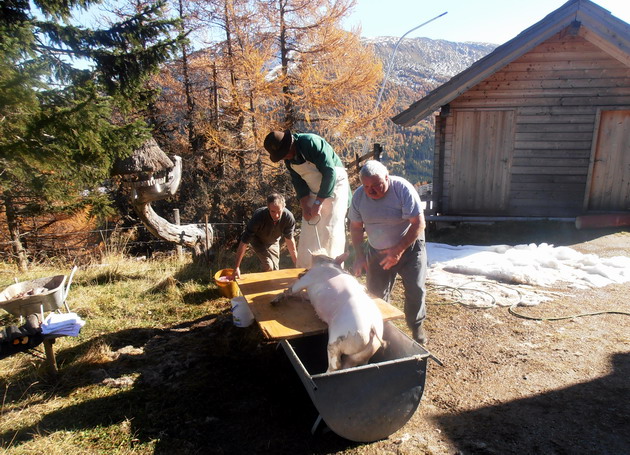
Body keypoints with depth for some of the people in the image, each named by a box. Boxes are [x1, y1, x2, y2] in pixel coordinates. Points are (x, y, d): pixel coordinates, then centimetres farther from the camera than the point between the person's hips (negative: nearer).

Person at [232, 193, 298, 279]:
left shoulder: (289, 218, -32)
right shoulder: (258, 216, -40)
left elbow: (289, 239, -15)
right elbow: (244, 242, -37)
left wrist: (297, 263, -13)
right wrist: (236, 267, -38)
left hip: (273, 242, 3)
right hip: (257, 240, -3)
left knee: (275, 270, 5)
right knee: (268, 266, -22)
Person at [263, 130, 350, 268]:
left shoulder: (312, 143, -25)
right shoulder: (288, 158, -2)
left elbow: (330, 173, -25)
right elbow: (298, 182, 3)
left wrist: (318, 202, -24)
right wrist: (304, 206, -10)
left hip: (334, 187, -7)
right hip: (314, 191, 7)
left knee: (330, 232, -11)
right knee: (308, 232, 5)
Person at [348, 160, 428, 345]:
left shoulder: (403, 189, -24)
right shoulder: (358, 196, -13)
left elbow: (419, 224, -24)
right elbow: (355, 227, -2)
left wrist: (399, 250, -29)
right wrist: (359, 256, -10)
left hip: (409, 247, -3)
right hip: (377, 251, 3)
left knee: (415, 289, -7)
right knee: (376, 292, 2)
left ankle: (416, 326, 17)